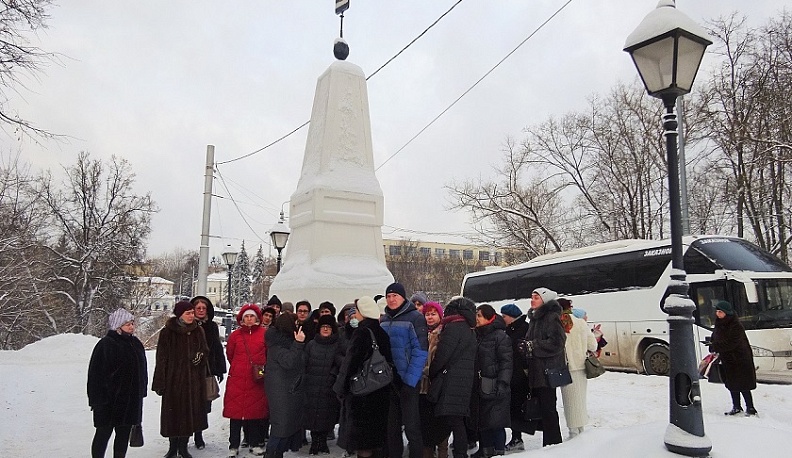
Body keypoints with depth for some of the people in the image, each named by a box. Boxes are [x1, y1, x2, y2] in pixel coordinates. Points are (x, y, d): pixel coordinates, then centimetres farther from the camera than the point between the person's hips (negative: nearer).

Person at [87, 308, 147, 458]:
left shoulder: (135, 343, 8)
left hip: (131, 400, 7)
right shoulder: (106, 344, -13)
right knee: (104, 433, 5)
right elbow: (98, 373, -15)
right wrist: (99, 399, -17)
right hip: (110, 400, -6)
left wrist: (141, 392, 16)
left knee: (124, 434, 13)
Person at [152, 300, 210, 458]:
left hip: (194, 378, 3)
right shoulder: (167, 332, -5)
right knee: (173, 412, 3)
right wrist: (160, 383, -7)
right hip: (174, 378, -3)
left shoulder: (198, 331, 6)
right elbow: (162, 358, -5)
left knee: (190, 411, 5)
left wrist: (200, 355, -9)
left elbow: (205, 350, 15)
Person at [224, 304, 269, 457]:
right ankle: (234, 446, 13)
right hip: (237, 379, 0)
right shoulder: (235, 335, 1)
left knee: (256, 411, 7)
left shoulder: (264, 334, -2)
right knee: (235, 412, 3)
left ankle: (256, 443, 20)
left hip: (257, 379, 0)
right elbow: (229, 354, 14)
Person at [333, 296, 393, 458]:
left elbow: (350, 361, -17)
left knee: (361, 438, 0)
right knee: (377, 430, 17)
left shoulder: (361, 332, -15)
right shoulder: (382, 332, 6)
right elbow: (388, 360, 13)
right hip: (381, 391, 7)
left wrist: (341, 387, -8)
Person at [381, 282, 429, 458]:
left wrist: (410, 379, -18)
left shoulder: (415, 318, -7)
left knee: (411, 426, -3)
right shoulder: (383, 320, 13)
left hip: (407, 379, -6)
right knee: (391, 425, 13)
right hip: (388, 379, 6)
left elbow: (420, 351, -13)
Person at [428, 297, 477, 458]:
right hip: (465, 381, 9)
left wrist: (430, 373, 1)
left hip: (451, 382, -9)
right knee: (458, 420, 12)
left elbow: (442, 356, -14)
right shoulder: (469, 330, 19)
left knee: (453, 420, -8)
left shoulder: (453, 328, -9)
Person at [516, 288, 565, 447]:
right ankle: (551, 443, 23)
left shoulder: (552, 317, -10)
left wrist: (531, 346, -17)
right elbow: (529, 340, 21)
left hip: (547, 371, -9)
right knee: (543, 407, 13)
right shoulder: (534, 318, 18)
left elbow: (556, 343, -20)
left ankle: (552, 443, 4)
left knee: (547, 408, -5)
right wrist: (524, 343, -1)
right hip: (536, 371, 9)